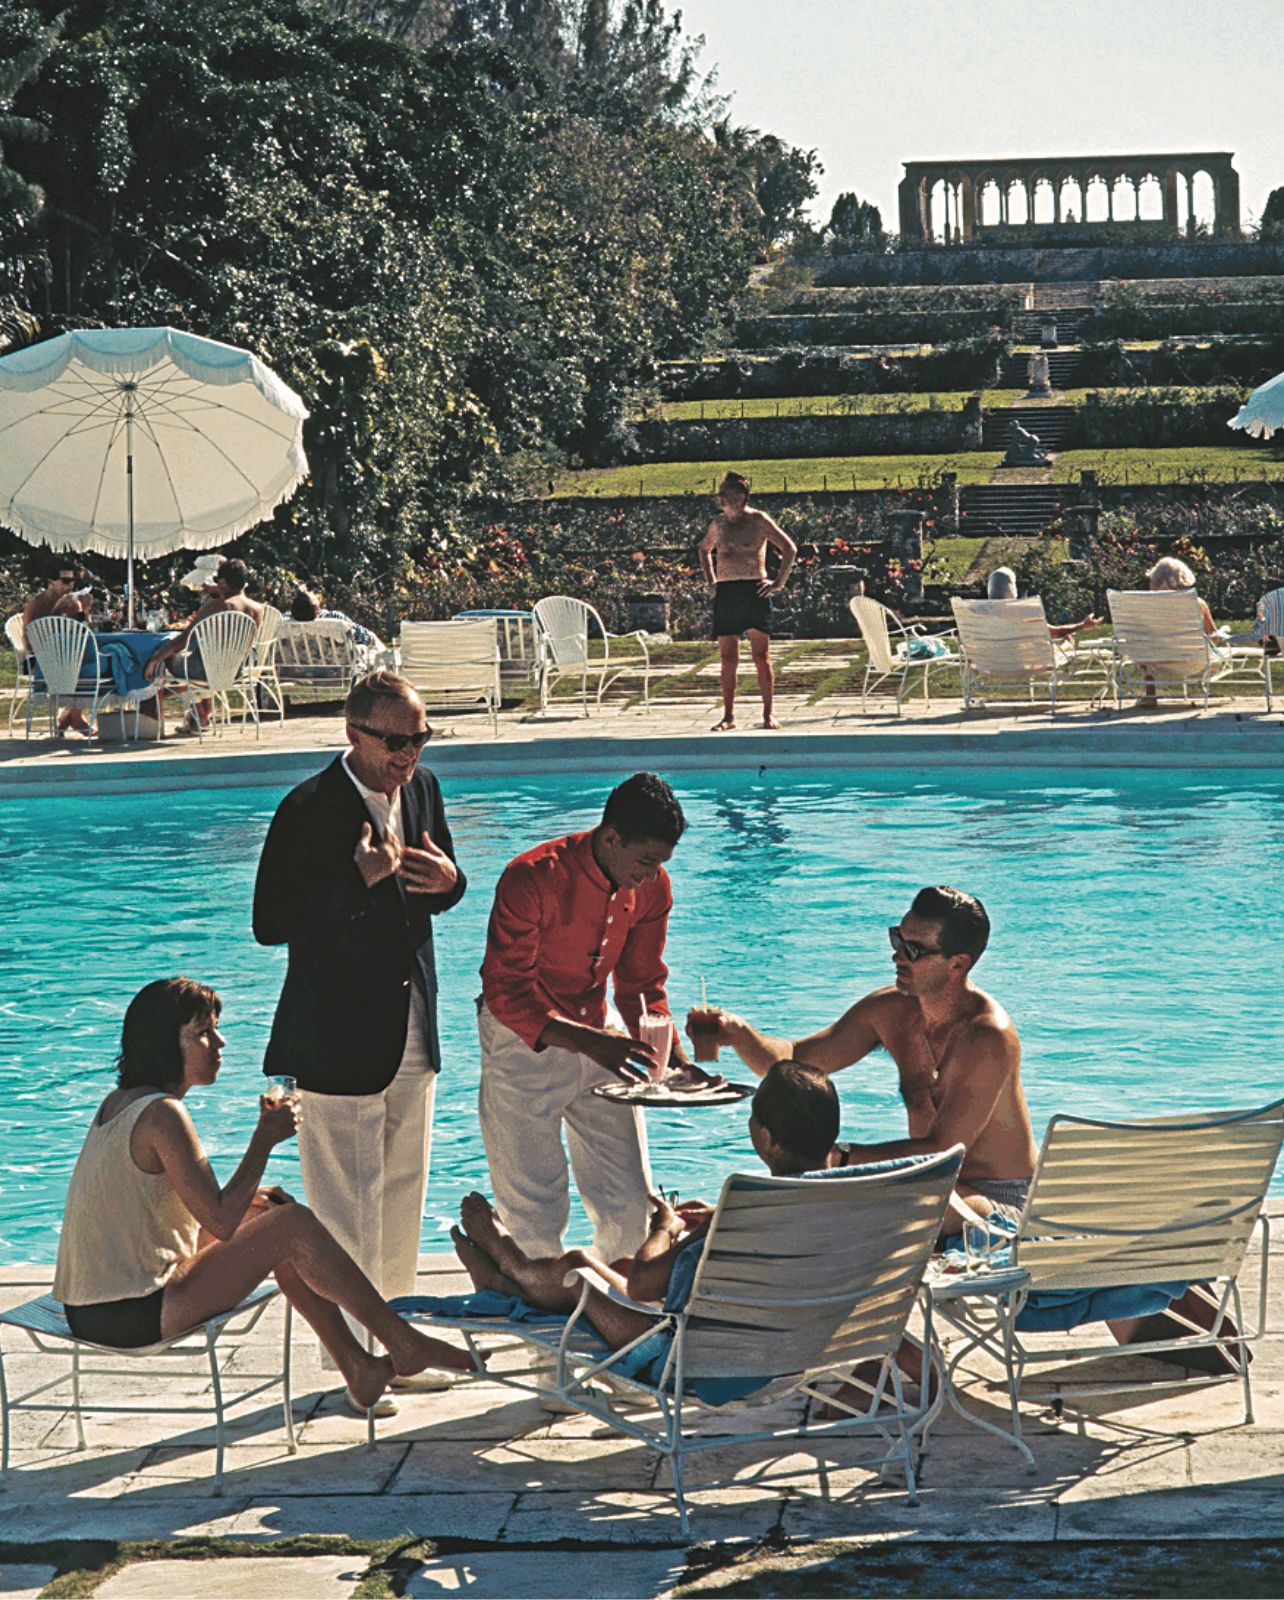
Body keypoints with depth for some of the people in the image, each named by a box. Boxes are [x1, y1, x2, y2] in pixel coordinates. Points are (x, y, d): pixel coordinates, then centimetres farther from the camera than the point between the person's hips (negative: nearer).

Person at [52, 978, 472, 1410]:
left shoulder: (118, 1102, 11)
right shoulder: (162, 1115, -18)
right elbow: (222, 1223, -19)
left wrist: (247, 1196, 11)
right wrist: (265, 1137, -11)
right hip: (136, 1317, -10)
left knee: (270, 1215, 19)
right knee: (294, 1226, -7)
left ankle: (358, 1366, 22)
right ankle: (402, 1345, 3)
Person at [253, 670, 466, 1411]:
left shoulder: (423, 788, 4)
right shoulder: (309, 810, -17)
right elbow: (271, 923, -19)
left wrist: (449, 879, -9)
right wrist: (359, 880, -28)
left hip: (412, 1030, 7)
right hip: (339, 1037, -7)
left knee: (404, 1190, 17)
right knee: (345, 1205, -3)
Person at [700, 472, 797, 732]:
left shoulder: (758, 520, -2)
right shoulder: (718, 523, 12)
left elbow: (789, 548, -1)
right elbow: (705, 549, 31)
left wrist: (779, 582, -5)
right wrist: (711, 581, 20)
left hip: (754, 591, -4)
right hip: (725, 592, 4)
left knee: (761, 657, -2)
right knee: (728, 659, 3)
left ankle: (768, 715, 4)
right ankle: (728, 715, 9)